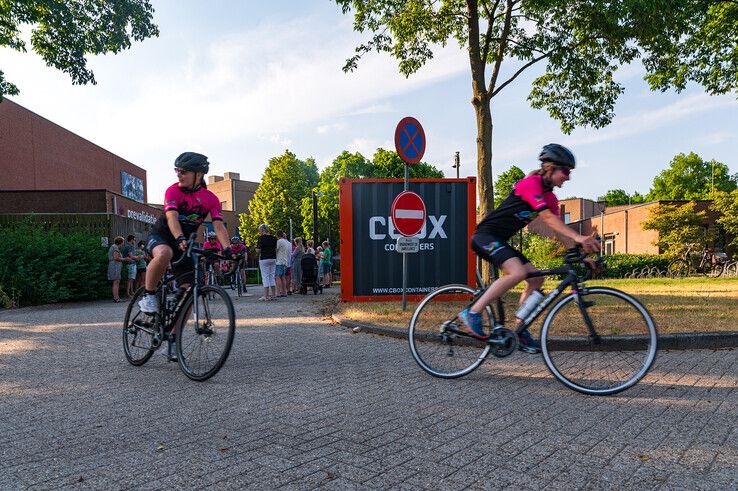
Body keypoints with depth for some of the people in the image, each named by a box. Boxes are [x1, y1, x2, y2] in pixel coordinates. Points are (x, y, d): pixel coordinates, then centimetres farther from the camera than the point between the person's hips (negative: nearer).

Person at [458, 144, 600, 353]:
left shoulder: (550, 197, 13)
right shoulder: (530, 183, -14)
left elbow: (559, 231, 10)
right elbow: (547, 217, -26)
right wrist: (578, 237, -34)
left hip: (499, 241, 10)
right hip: (485, 235, -10)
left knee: (536, 278, 2)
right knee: (517, 272, -30)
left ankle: (520, 331, 8)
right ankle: (472, 313, -22)